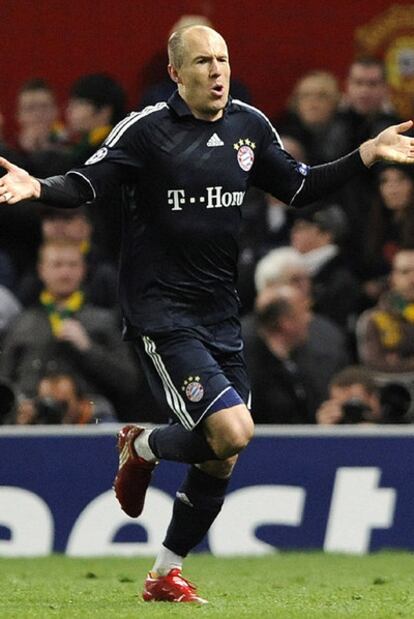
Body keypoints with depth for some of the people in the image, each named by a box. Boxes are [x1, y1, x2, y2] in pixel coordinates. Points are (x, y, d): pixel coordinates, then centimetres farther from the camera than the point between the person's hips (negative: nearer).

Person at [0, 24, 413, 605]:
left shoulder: (250, 126, 7)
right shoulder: (146, 128, -10)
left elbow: (298, 187, 19)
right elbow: (85, 185, -12)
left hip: (220, 313, 7)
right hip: (161, 312, -7)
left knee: (220, 461, 8)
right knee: (232, 430, -22)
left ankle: (165, 575, 25)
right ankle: (144, 447, 9)